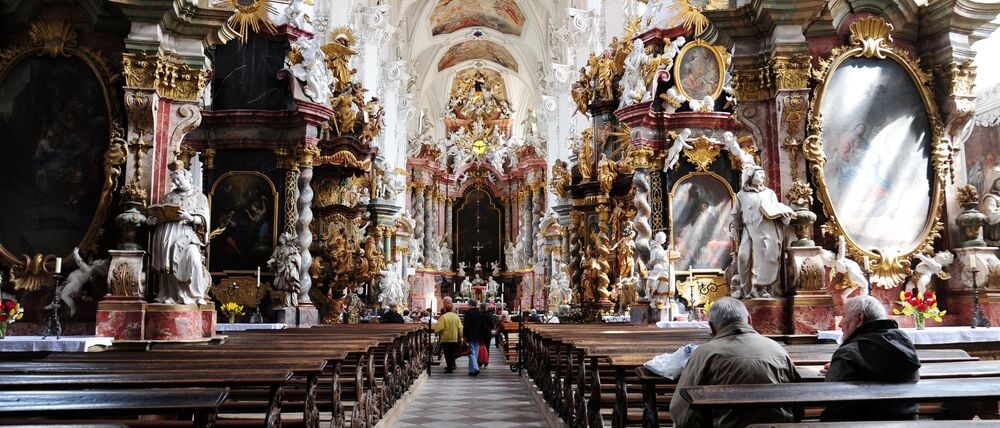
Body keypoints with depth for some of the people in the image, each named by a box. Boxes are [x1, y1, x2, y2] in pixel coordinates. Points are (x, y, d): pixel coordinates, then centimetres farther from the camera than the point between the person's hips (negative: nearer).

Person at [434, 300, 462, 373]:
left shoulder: (443, 317, -14)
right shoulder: (456, 316, 1)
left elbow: (439, 328, -16)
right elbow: (460, 328, 2)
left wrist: (436, 331, 4)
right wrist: (460, 336, 11)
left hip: (445, 339, -4)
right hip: (455, 339, 4)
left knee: (447, 354, 2)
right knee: (452, 354, 15)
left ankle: (449, 368, 1)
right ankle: (452, 365, 19)